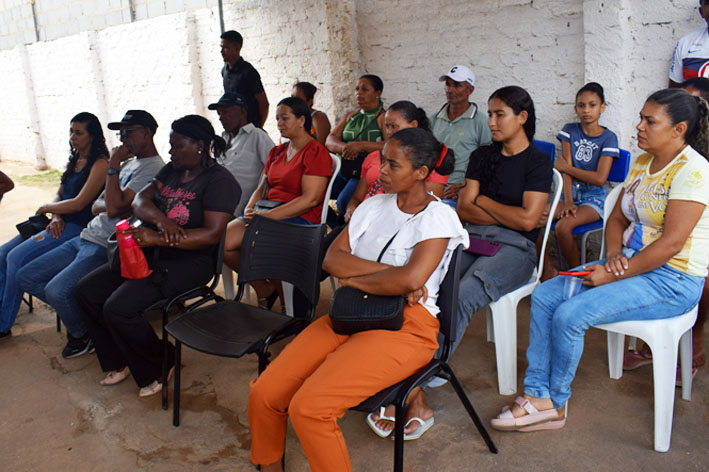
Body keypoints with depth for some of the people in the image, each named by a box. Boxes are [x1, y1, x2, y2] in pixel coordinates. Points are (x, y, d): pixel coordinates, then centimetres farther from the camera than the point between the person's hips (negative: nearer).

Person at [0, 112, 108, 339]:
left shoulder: (100, 164, -12)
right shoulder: (74, 160, 16)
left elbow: (79, 203, -18)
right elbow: (59, 194, 15)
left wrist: (47, 208, -3)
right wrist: (56, 216, -6)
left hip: (77, 227, -9)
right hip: (60, 223, 9)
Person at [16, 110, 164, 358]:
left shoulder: (153, 168, -13)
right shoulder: (128, 163, 19)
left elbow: (115, 207, -23)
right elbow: (97, 205, 17)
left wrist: (113, 164, -15)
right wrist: (110, 205, -7)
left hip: (107, 247, -10)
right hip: (86, 237, 10)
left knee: (56, 290, -26)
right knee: (26, 278, 7)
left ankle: (82, 335, 3)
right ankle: (79, 313, 19)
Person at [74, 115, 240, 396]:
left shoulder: (219, 181, -12)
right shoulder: (171, 170, 13)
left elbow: (212, 233, -22)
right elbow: (140, 201, 4)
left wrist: (158, 238, -28)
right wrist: (161, 220, -19)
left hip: (188, 262, -9)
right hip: (152, 254, 9)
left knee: (118, 308, -22)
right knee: (87, 291, 1)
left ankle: (158, 369, 3)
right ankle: (120, 362, 16)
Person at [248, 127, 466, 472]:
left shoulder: (438, 217, -5)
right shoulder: (374, 206, 13)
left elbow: (410, 279, -22)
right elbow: (332, 259, 2)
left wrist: (355, 278, -7)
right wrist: (388, 271, -12)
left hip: (404, 328, -6)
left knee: (307, 406, -24)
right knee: (263, 394, -5)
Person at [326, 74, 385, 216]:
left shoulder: (383, 117, 0)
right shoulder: (350, 116, 20)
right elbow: (329, 140, 10)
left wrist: (361, 145, -23)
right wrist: (343, 147, -14)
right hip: (344, 170, 7)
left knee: (344, 201, -30)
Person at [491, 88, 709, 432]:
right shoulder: (642, 162, 11)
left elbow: (671, 243, -22)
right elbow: (617, 218, 13)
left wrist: (613, 275, -20)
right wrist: (613, 254, -8)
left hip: (672, 281, -8)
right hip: (630, 265, 9)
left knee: (570, 315, -23)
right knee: (544, 296, -7)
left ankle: (555, 402, 1)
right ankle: (537, 395, -5)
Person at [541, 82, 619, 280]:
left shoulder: (608, 138, -3)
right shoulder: (570, 130, 7)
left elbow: (600, 179, -13)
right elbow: (566, 168, -2)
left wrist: (565, 167, -6)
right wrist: (567, 202, -14)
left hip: (594, 199, -4)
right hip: (570, 194, 4)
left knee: (563, 226, -31)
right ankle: (548, 271, -6)